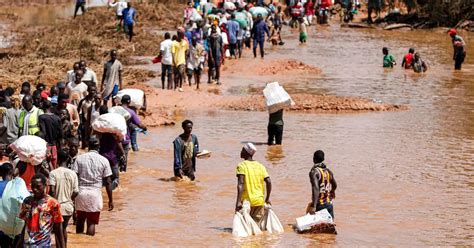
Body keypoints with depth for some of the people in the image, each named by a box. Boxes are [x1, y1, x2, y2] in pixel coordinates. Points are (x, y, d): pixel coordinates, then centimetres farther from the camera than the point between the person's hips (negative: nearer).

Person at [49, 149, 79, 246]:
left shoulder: (53, 173, -12)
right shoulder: (73, 174, -3)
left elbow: (52, 191, -18)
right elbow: (76, 192, -2)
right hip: (69, 206, 4)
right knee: (64, 228, 21)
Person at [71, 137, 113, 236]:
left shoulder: (79, 158, 1)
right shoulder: (104, 161, -1)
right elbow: (108, 182, -1)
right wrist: (111, 200, 5)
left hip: (81, 192, 2)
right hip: (95, 193, -2)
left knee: (80, 219, 19)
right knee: (91, 222, 2)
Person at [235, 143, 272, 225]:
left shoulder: (242, 166, -6)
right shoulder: (260, 166, 8)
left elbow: (240, 183, -16)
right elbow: (269, 182, 2)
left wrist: (238, 201, -21)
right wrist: (267, 199, 12)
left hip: (247, 201, -4)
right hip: (259, 201, 4)